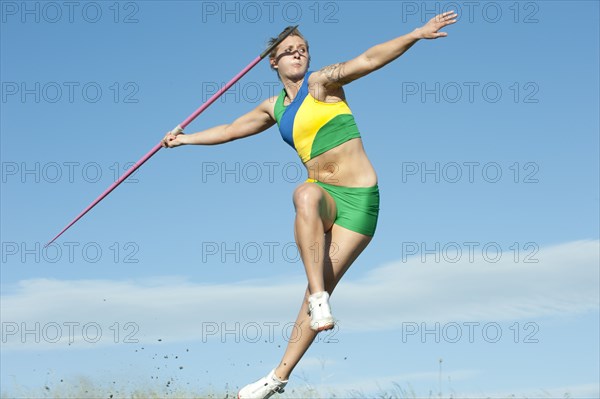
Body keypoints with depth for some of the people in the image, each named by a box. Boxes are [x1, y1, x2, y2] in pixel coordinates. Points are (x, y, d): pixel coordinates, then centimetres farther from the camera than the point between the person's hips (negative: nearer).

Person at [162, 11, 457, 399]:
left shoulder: (321, 83, -3)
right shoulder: (275, 107, 14)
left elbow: (367, 60, -18)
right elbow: (232, 129, 30)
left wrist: (416, 34, -31)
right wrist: (186, 138, 40)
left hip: (359, 198, -4)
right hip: (323, 195, 4)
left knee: (322, 288, -15)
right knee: (306, 194, -31)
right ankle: (319, 300, -35)